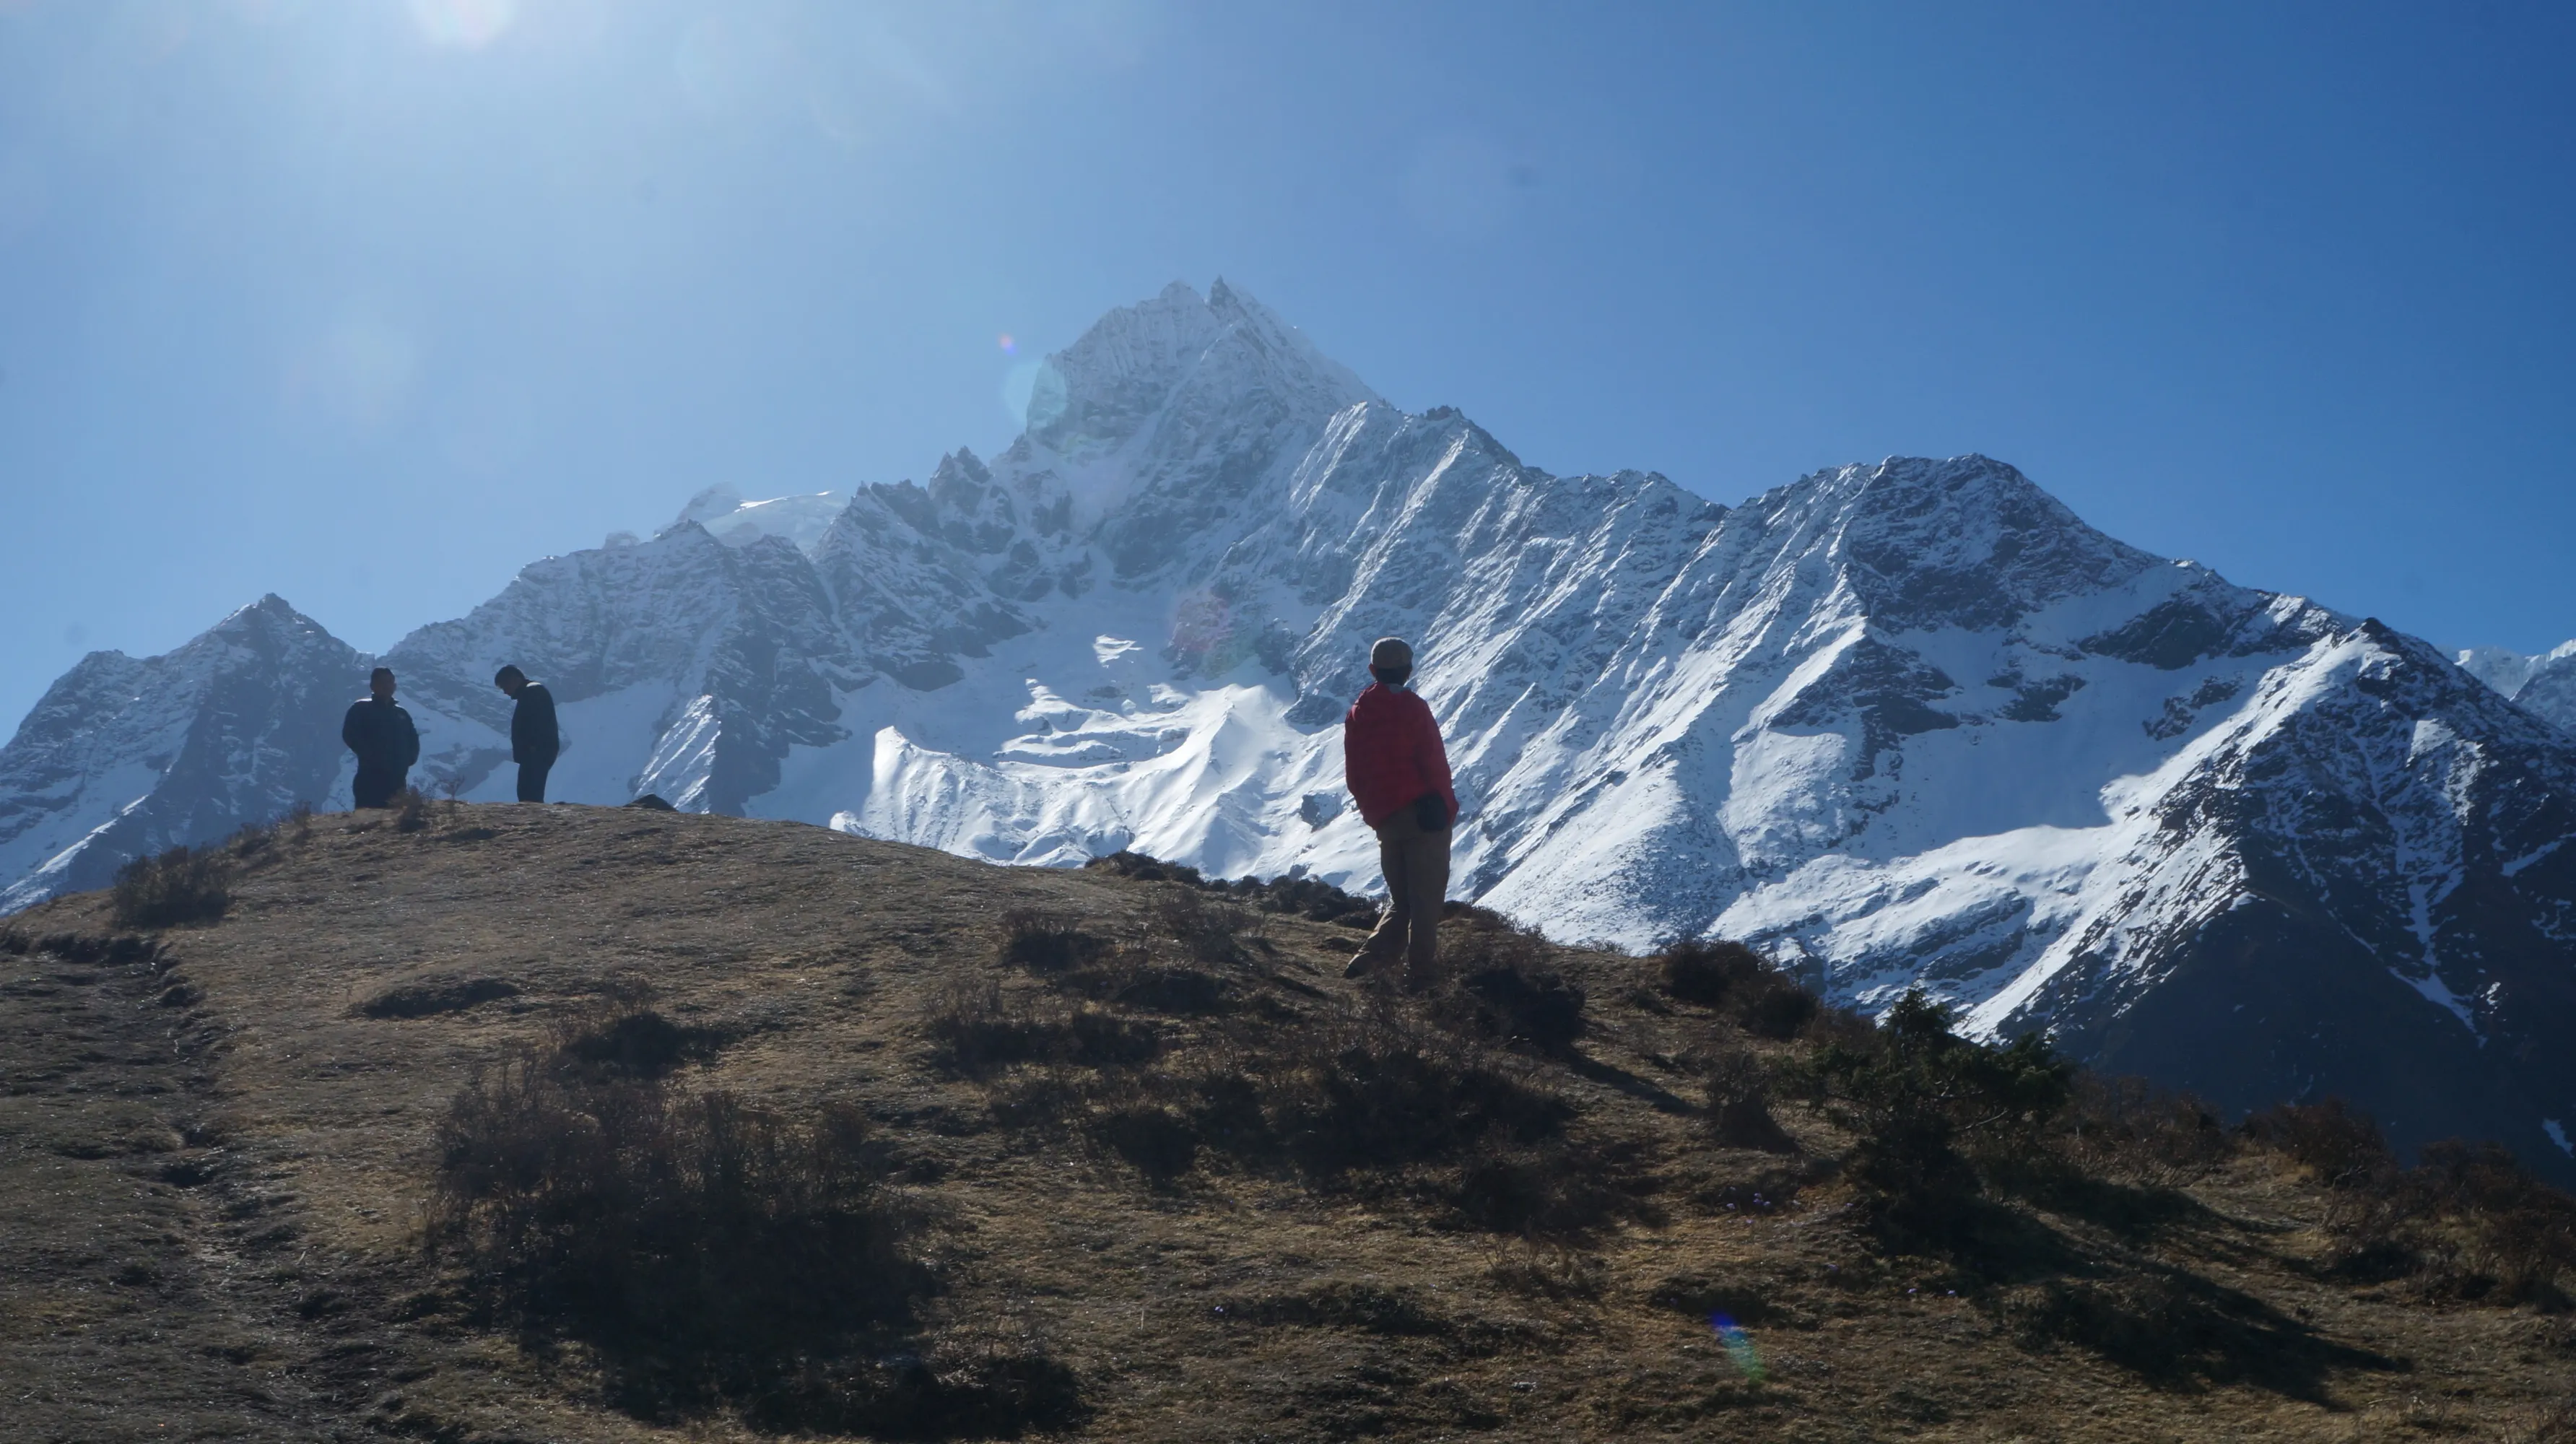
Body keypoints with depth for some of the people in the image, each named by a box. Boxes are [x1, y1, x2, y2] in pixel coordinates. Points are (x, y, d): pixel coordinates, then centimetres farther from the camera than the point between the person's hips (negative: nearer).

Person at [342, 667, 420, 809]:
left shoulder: (401, 714, 20)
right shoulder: (361, 709, 4)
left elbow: (413, 740, 26)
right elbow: (350, 735, -8)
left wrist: (409, 759, 6)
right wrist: (370, 756, -15)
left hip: (397, 780, 6)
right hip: (370, 780, -6)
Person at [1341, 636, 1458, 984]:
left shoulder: (1357, 713, 8)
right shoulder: (1412, 708, -10)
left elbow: (1353, 774, 12)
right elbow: (1434, 762, -13)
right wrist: (1444, 806, -4)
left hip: (1383, 820, 6)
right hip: (1422, 814, -6)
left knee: (1400, 899, 16)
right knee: (1427, 897, 3)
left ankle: (1373, 954, -4)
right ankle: (1420, 968, 3)